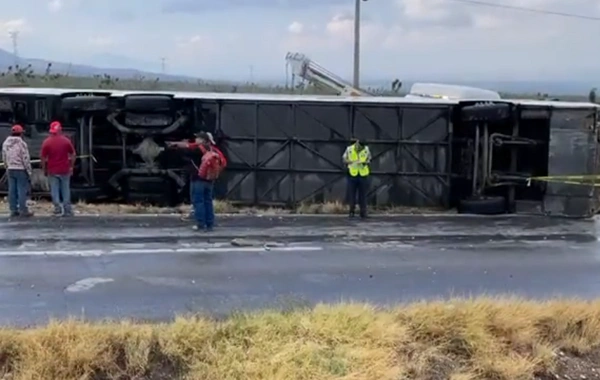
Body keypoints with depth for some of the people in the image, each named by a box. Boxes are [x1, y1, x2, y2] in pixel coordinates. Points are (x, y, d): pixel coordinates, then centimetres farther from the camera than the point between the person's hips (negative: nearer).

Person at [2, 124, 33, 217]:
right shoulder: (22, 144, -14)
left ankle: (13, 210, 11)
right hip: (21, 170, -7)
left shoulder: (5, 144, 7)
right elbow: (26, 159, -14)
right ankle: (23, 210, -3)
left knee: (12, 190, 8)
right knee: (22, 190, -3)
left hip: (10, 170, 7)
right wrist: (29, 171, -7)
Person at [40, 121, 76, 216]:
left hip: (52, 170, -1)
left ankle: (57, 207, 0)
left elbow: (43, 157, -6)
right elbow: (73, 155, 1)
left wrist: (44, 169, 5)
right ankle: (67, 210, 12)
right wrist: (71, 166, 10)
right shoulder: (66, 141, -3)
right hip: (65, 170, 1)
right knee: (66, 190, 9)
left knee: (54, 190, 7)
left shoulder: (47, 142, -7)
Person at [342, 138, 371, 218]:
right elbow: (344, 160, 1)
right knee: (351, 194, 3)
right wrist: (352, 162, -16)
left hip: (363, 175, 1)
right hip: (352, 174, -1)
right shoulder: (349, 149, -4)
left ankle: (363, 212, 11)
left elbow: (369, 160, 7)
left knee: (363, 194, 5)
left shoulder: (366, 149, -1)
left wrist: (365, 162, -15)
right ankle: (352, 211, 13)